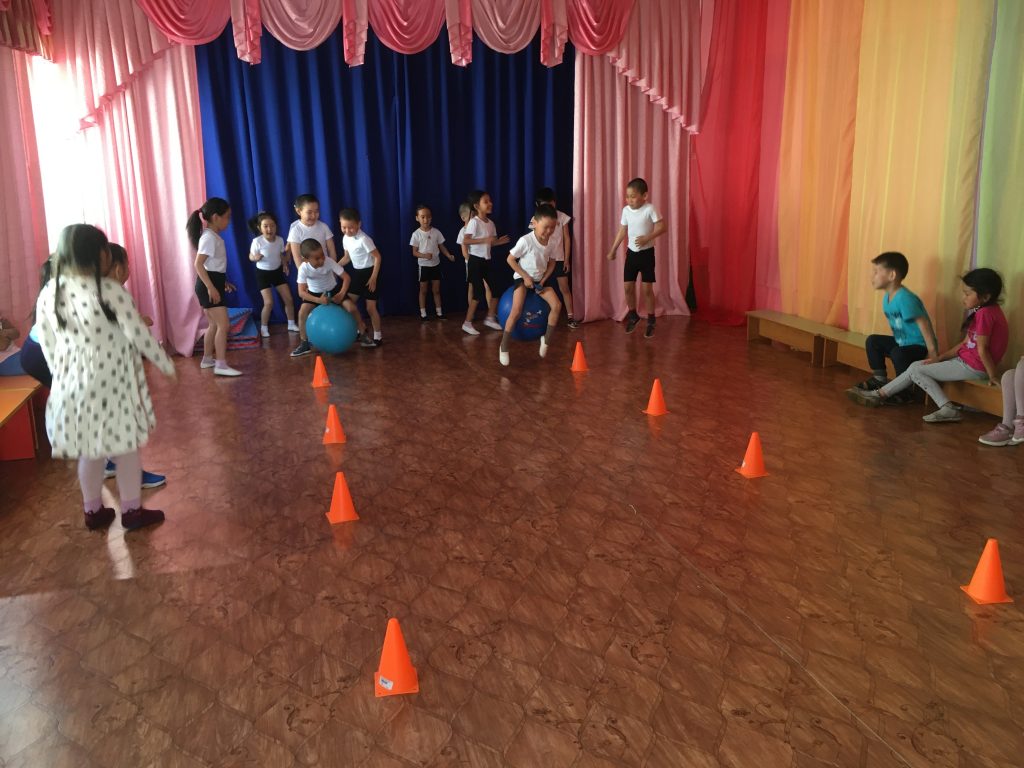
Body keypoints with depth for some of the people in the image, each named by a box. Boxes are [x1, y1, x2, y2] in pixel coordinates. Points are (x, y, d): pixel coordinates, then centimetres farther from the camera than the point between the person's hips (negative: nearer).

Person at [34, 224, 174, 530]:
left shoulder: (48, 294, -1)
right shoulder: (111, 292, -15)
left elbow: (48, 346, 5)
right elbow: (139, 335, -11)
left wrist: (63, 377, 18)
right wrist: (166, 364, 2)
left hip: (72, 383, 5)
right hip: (112, 383, -5)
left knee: (90, 450, 19)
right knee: (126, 446, 10)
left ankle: (93, 511, 32)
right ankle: (132, 511, 20)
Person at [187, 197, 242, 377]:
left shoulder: (213, 236, 15)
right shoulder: (209, 237, -16)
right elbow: (199, 264, -23)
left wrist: (223, 282, 25)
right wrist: (211, 287, -27)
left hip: (213, 284, 10)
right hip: (208, 285, -10)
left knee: (214, 325, 18)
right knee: (223, 324, -12)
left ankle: (207, 359, 29)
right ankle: (221, 364, -13)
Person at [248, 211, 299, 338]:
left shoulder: (280, 240, -10)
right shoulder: (257, 241, -22)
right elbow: (251, 257, -10)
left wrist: (285, 264, -11)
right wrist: (256, 257, -32)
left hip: (277, 271, 4)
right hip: (263, 273, -4)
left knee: (288, 299, 5)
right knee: (269, 303, -11)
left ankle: (291, 324, 23)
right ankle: (264, 327, 10)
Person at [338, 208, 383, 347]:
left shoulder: (363, 239, -23)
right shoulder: (345, 238, 0)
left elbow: (377, 257, -21)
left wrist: (374, 278, -22)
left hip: (369, 272, -8)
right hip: (357, 272, 8)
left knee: (370, 307, -5)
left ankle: (378, 337, 9)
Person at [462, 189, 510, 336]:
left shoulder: (491, 223, 9)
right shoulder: (474, 222, -14)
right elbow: (465, 241, -23)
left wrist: (500, 241, -2)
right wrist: (484, 240, -28)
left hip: (487, 260, 7)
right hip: (476, 260, -7)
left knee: (495, 289, 7)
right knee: (478, 292, -7)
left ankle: (490, 318, 23)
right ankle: (467, 323, 3)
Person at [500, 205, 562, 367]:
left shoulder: (552, 243, -7)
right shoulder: (525, 241, -23)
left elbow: (551, 263, 6)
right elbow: (510, 259, -15)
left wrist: (543, 280, -8)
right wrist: (525, 276, -18)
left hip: (540, 279, 5)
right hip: (523, 278, -5)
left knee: (557, 305, -13)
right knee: (516, 311, -23)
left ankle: (546, 339, 5)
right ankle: (504, 347, -9)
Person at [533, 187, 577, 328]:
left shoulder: (562, 217, -2)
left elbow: (567, 239, 0)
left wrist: (567, 259, -3)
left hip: (559, 259, -1)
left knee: (564, 288, 0)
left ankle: (570, 317, 3)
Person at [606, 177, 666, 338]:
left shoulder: (650, 209, -15)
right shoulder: (626, 210, 1)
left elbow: (661, 227, -16)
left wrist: (647, 238, -28)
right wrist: (613, 250, 13)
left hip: (646, 253, -4)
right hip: (631, 252, 5)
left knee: (647, 288, -1)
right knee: (628, 287, 6)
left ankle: (651, 321, 12)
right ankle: (633, 315, 27)